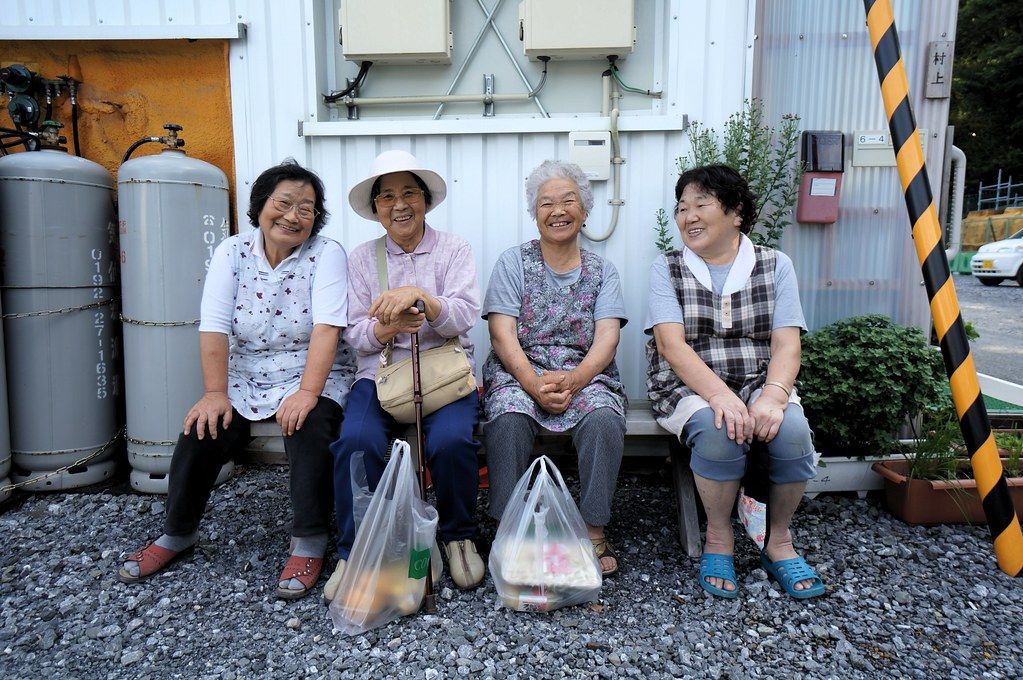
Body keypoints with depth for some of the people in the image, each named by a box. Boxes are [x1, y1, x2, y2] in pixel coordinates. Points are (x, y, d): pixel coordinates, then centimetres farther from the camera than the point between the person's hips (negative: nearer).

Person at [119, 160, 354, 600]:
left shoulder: (326, 254, -8)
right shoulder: (232, 252, 1)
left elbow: (326, 327, -20)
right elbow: (214, 327, -8)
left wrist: (308, 392, -31)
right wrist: (216, 393, -18)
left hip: (313, 378, -3)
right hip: (245, 380, 3)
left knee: (309, 428, -30)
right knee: (202, 430, -15)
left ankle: (309, 544, -14)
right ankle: (177, 534, 11)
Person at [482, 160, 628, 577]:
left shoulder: (602, 271, 13)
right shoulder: (514, 262, 8)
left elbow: (606, 339, -1)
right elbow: (503, 336, -3)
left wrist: (571, 380, -21)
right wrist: (534, 384, -20)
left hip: (585, 374, 1)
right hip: (520, 371, -1)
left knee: (604, 418, -30)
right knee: (509, 417, -32)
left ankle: (593, 530, -15)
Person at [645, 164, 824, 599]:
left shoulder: (775, 265, 8)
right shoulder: (667, 269, 3)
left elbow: (786, 344, -2)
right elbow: (671, 344, -11)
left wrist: (772, 395, -23)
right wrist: (720, 395, -26)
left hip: (759, 383, 2)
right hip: (690, 387, -2)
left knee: (791, 429, -29)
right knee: (719, 429, -33)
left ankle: (779, 541, -3)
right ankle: (718, 540, -8)